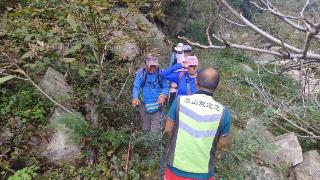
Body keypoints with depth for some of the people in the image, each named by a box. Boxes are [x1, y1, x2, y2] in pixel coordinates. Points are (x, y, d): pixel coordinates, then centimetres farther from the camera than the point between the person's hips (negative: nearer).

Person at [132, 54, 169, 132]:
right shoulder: (140, 73, -4)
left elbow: (166, 87, -4)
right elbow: (136, 87, -4)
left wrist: (164, 95, -25)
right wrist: (135, 98, -22)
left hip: (156, 105, -2)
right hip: (144, 105, 2)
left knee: (155, 129, -6)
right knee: (145, 129, 17)